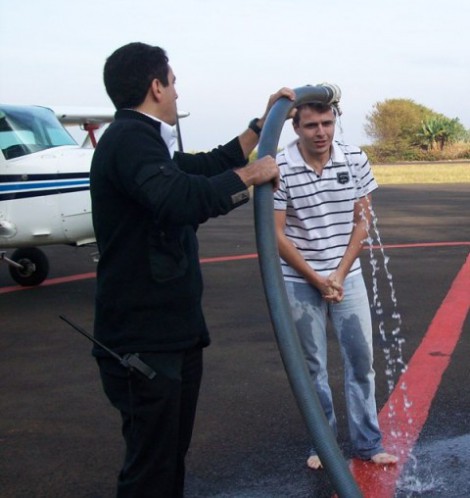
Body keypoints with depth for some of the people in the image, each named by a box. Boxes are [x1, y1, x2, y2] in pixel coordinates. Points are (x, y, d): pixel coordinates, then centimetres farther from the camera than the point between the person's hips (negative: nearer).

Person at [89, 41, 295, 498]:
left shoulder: (141, 140, 14)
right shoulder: (129, 139, -18)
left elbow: (208, 167, 27)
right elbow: (180, 200, -35)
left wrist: (264, 121, 28)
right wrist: (251, 174, -20)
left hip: (174, 331, 10)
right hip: (143, 341, -10)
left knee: (171, 456, 19)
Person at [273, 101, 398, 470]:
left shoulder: (355, 159, -4)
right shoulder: (279, 168, -14)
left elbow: (363, 221, 1)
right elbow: (276, 234, -11)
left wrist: (339, 274, -7)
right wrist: (317, 279, -10)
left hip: (348, 277, 3)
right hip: (300, 283, -3)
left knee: (361, 360, 8)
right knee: (313, 367, 9)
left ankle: (368, 443, 22)